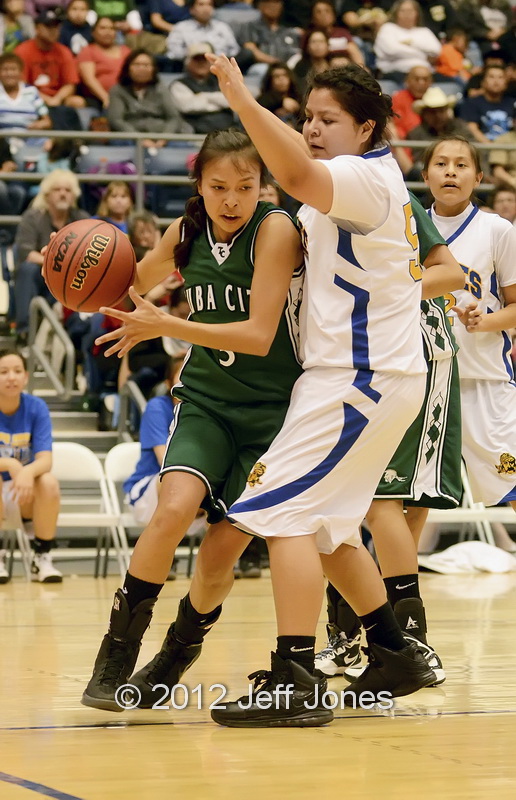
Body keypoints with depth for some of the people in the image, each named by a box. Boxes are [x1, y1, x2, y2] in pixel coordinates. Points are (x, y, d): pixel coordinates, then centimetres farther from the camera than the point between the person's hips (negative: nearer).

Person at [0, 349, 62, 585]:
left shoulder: (36, 408, -7)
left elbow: (45, 460, -17)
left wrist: (28, 471, -41)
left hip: (25, 494, 2)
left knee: (49, 482, -30)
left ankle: (42, 559, -14)